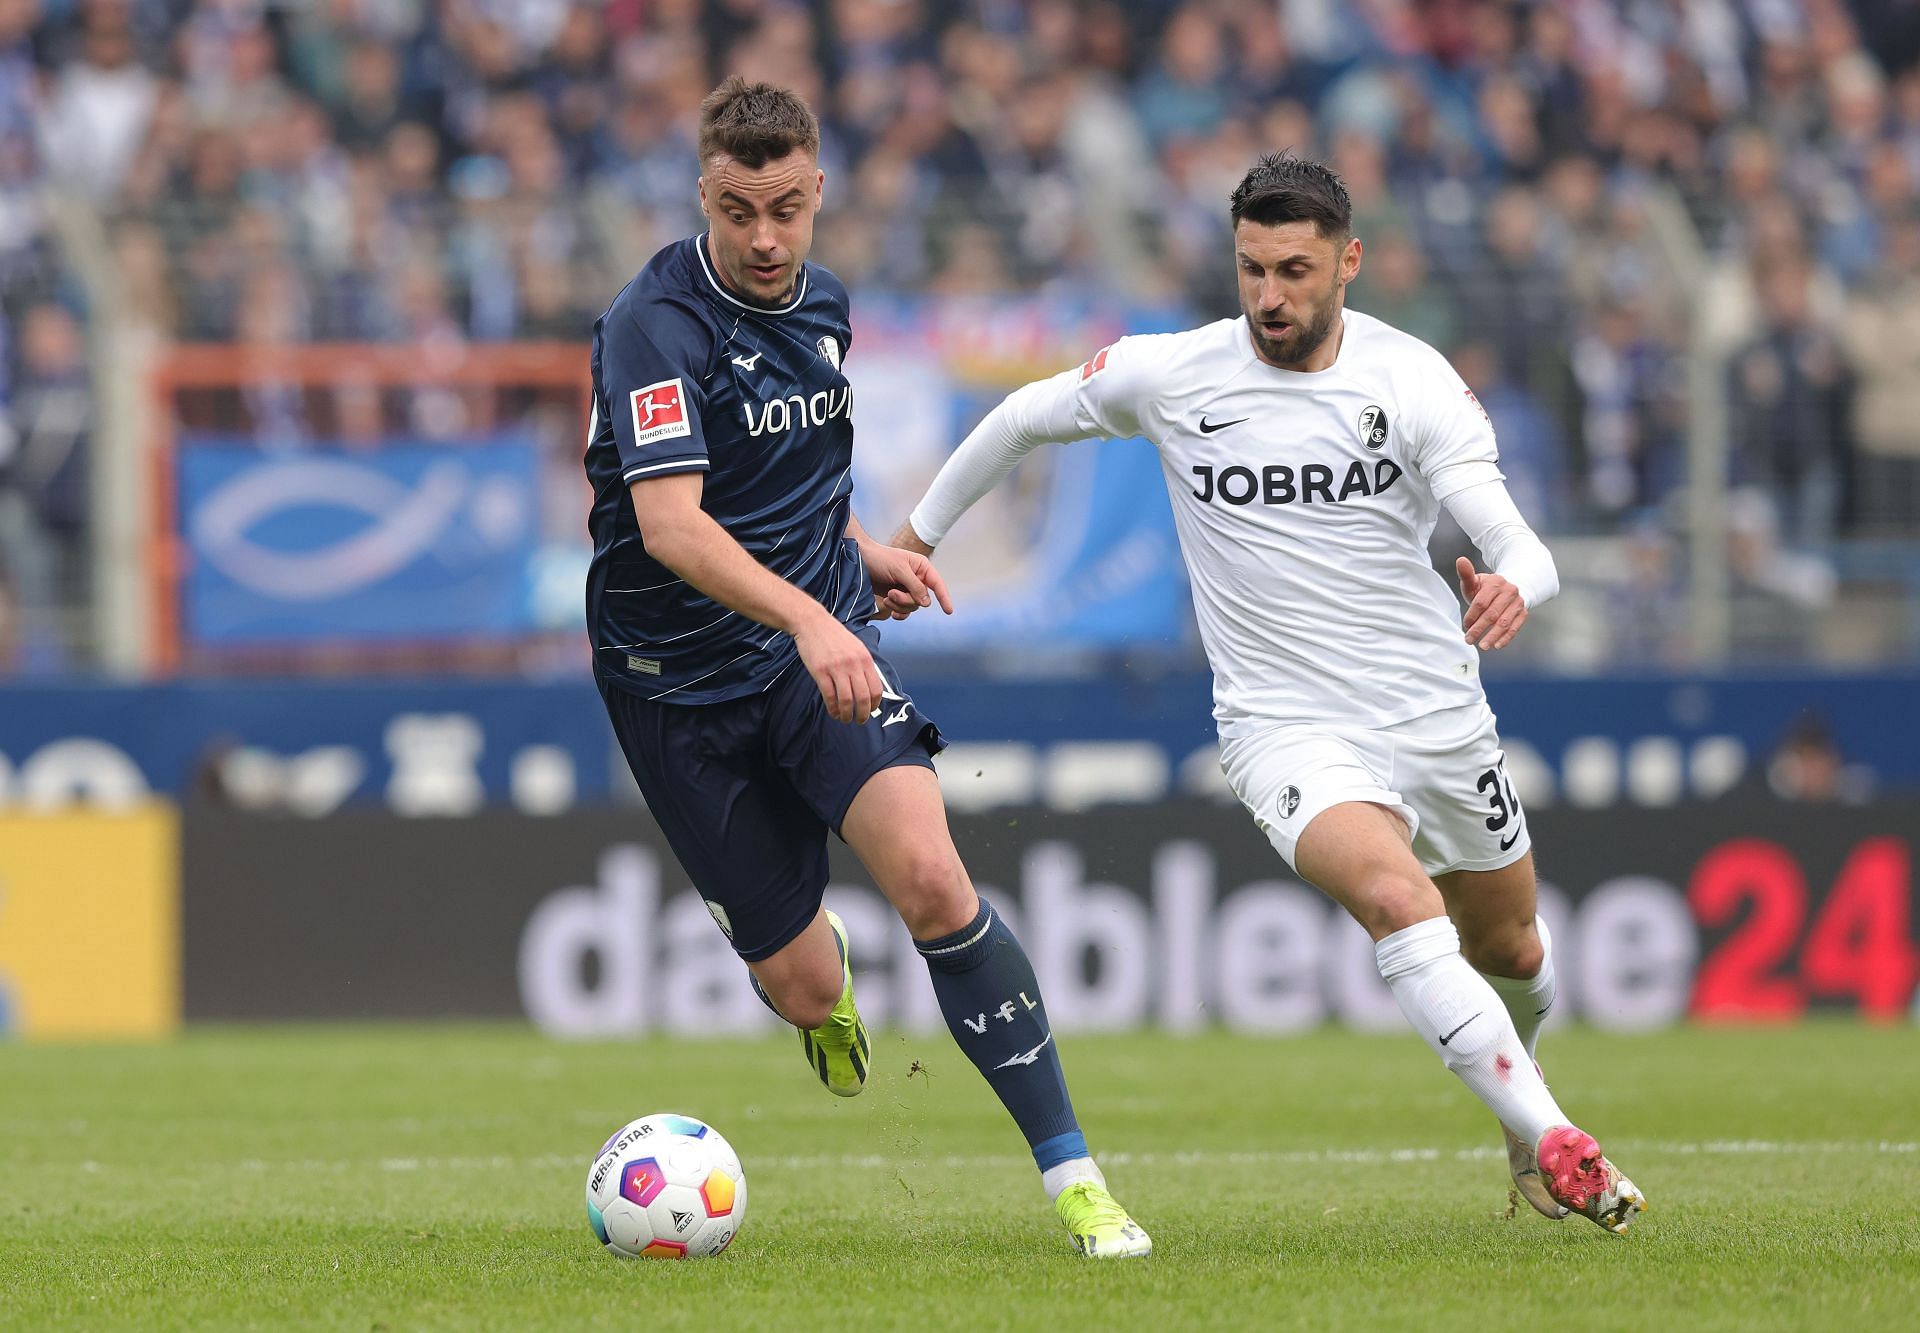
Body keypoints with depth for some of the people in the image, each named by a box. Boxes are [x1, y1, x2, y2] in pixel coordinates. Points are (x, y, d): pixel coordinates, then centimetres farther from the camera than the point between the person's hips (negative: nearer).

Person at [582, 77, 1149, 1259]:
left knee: (933, 879, -23)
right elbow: (670, 522, -31)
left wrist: (860, 549, 12)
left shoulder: (822, 303, 5)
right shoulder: (657, 325, -18)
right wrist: (805, 616, -44)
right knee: (805, 989, 1)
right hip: (682, 681, -4)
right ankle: (815, 947, 43)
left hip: (821, 645, 4)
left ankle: (1072, 1173, -18)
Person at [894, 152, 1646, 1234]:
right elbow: (1027, 417, 11)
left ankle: (1524, 1134, 51)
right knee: (1398, 897, -31)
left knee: (1511, 952, 19)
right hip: (1287, 727, -2)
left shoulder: (1413, 380, -9)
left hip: (1439, 714, 2)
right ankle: (1558, 1147, -32)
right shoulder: (1171, 375, -8)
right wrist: (919, 534, 18)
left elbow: (1519, 546, -18)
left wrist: (1514, 588, -42)